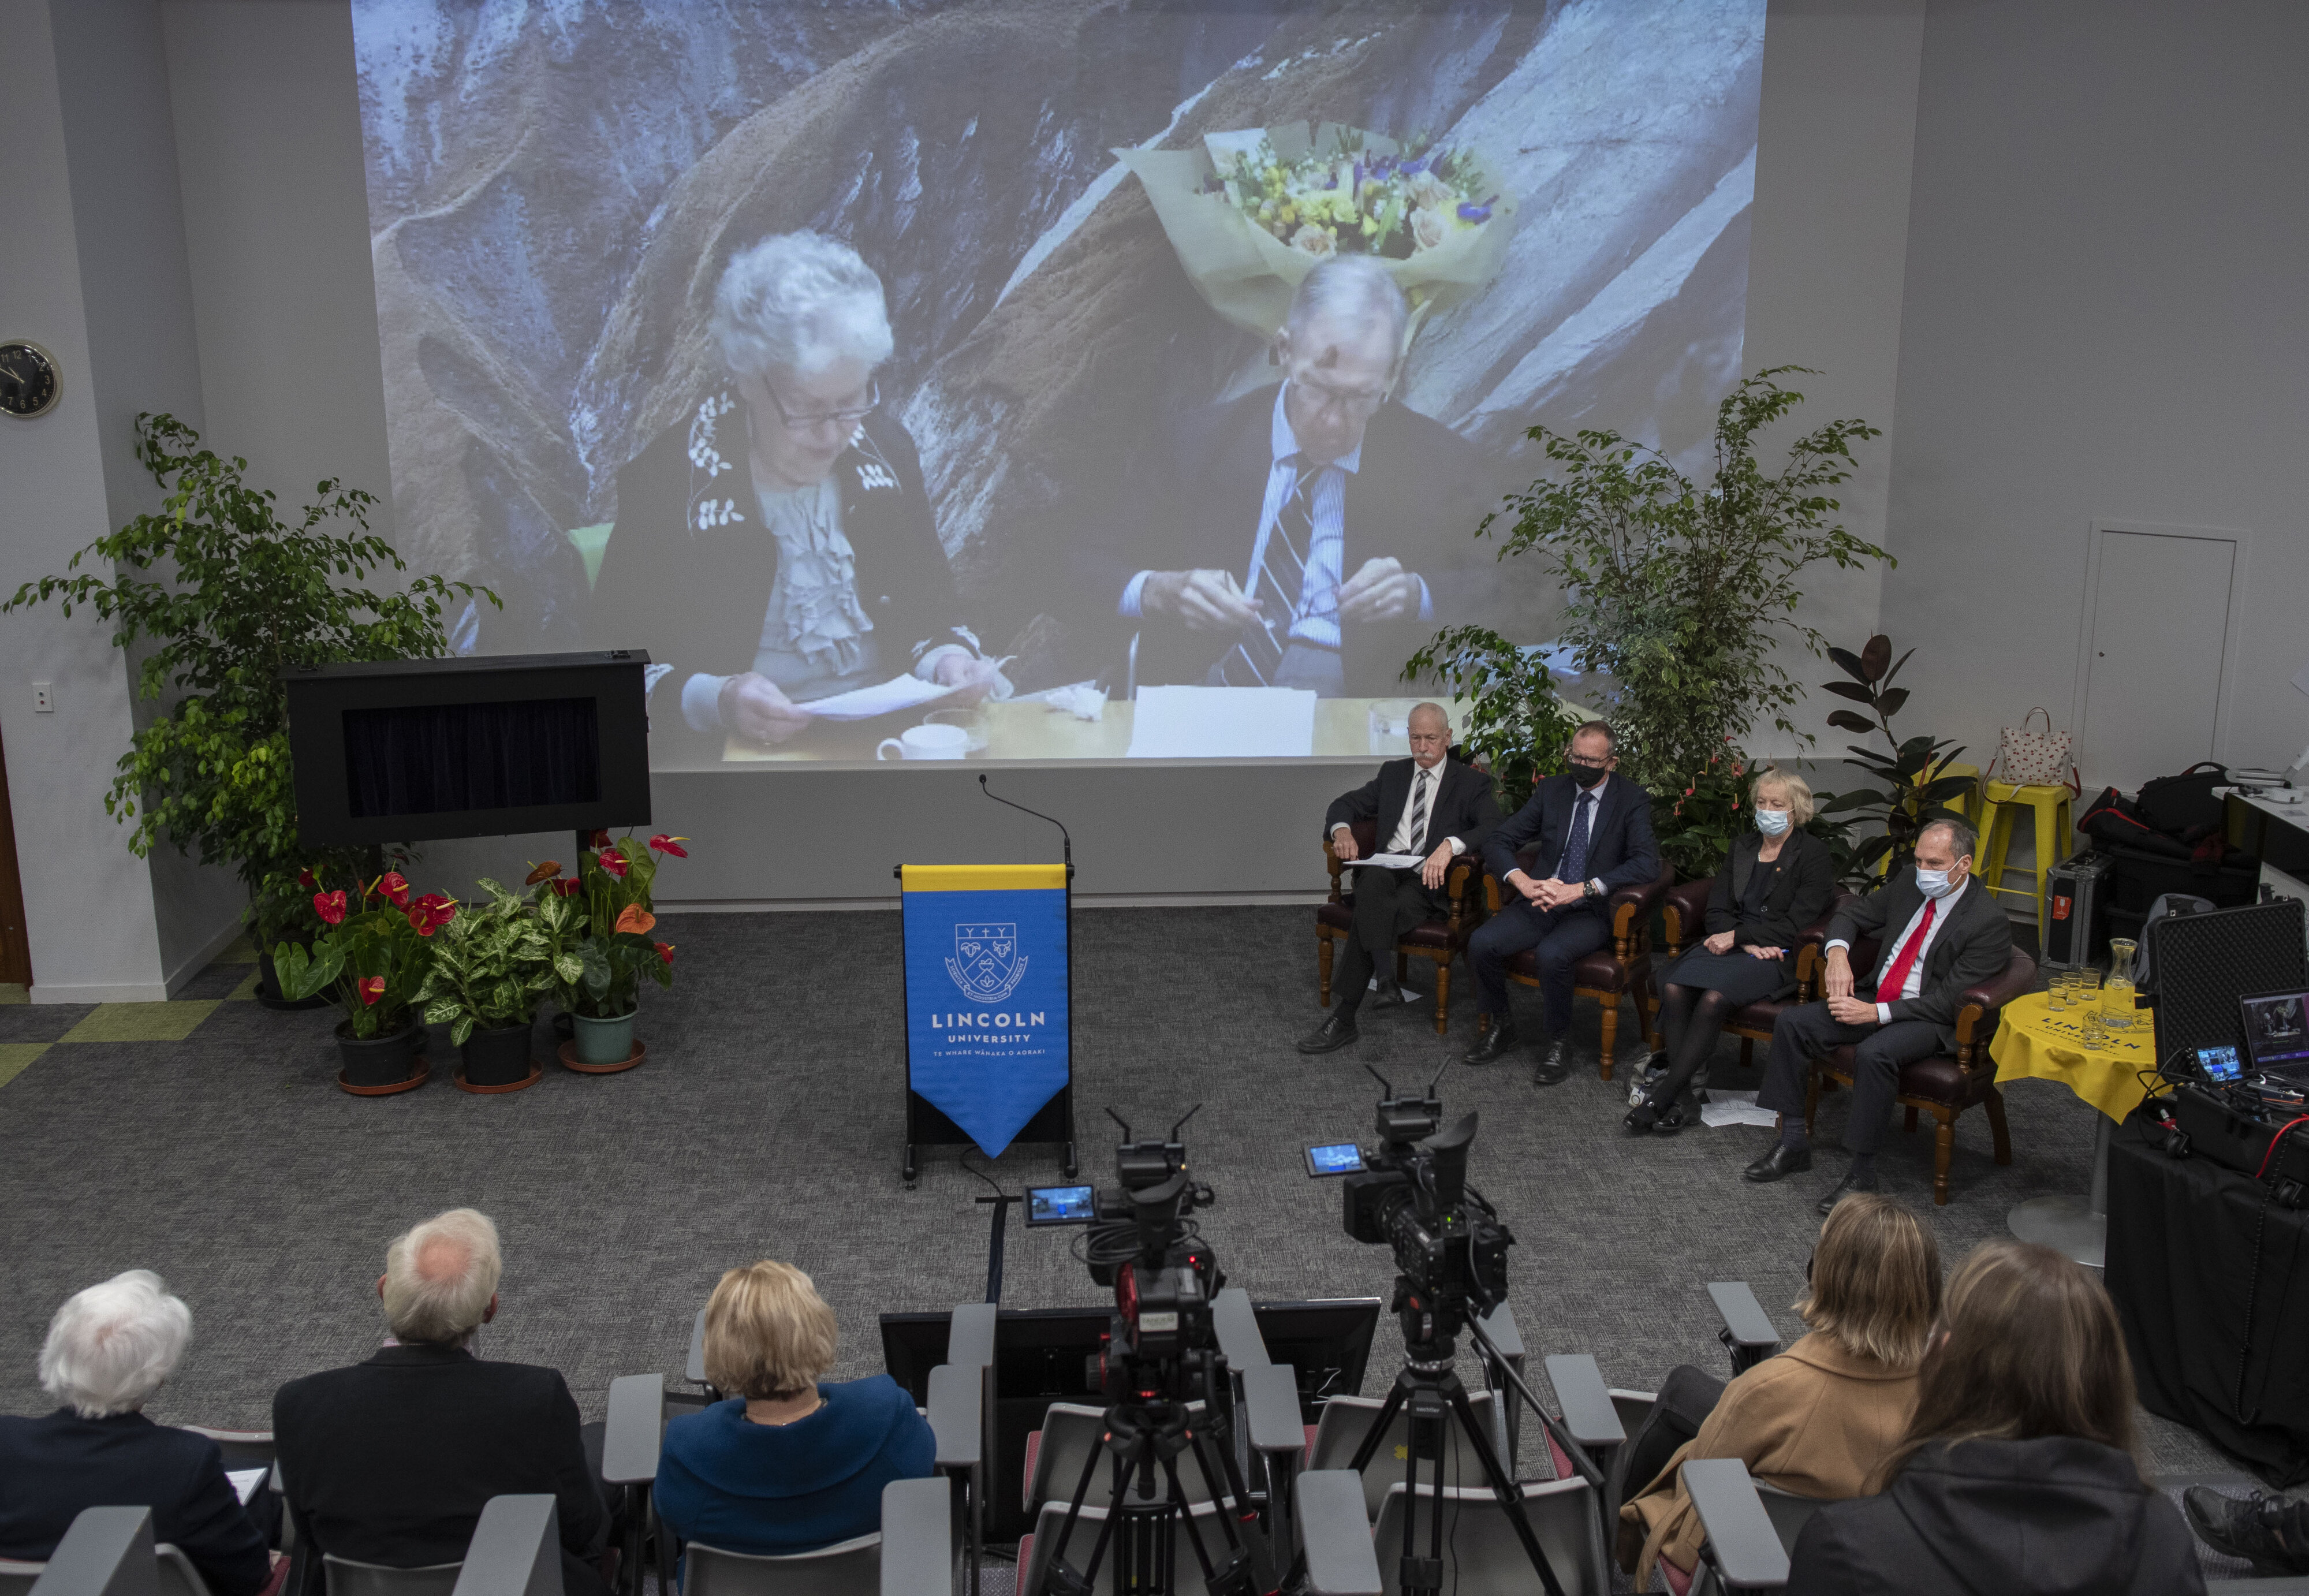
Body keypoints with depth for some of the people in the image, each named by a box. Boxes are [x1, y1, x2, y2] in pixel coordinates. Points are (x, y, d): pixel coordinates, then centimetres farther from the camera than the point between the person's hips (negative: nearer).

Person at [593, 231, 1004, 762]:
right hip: (741, 756, -2)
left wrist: (945, 658, -8)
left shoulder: (886, 451, 6)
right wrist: (715, 699, -24)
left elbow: (929, 603, 16)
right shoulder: (664, 481, -8)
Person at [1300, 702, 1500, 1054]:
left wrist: (1451, 844, -26)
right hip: (1386, 870, 3)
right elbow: (1344, 804, 23)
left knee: (1368, 917, -32)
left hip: (1429, 881, -3)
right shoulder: (1393, 774, 23)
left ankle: (1344, 1018, -32)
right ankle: (1386, 978, -44)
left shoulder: (1472, 783, 10)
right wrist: (1341, 829, -3)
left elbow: (1494, 830, -6)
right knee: (1373, 878, -38)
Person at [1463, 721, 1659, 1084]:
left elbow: (1647, 863, -15)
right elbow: (1498, 840, 6)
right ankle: (1502, 1030, 3)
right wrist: (1523, 882, -15)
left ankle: (1558, 1043, -11)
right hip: (1541, 901, 4)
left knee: (1552, 954, -34)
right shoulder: (1552, 789, 10)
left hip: (1591, 910, -4)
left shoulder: (1631, 800, -1)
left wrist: (1583, 888, -25)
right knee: (1481, 943, -21)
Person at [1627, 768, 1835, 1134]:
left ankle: (1661, 1096, -30)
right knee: (1674, 987, -27)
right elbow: (1717, 908, 11)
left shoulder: (1814, 854, 0)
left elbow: (1795, 925, -8)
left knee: (1714, 998, -34)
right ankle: (1682, 1099, -29)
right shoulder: (1744, 846, 18)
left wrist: (1737, 936, -11)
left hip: (1778, 957, -5)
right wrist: (1747, 943, -8)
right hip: (1731, 945, 5)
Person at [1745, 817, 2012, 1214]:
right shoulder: (1907, 886, 5)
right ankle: (1794, 1142, -2)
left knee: (1874, 1053, -36)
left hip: (1932, 1020, -7)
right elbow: (1850, 915, 17)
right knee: (1791, 1023, -10)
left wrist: (1877, 1013, -23)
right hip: (1876, 997, 7)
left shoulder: (1990, 922, -15)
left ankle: (1862, 1172, -23)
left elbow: (1950, 1000, -18)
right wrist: (1838, 953, -6)